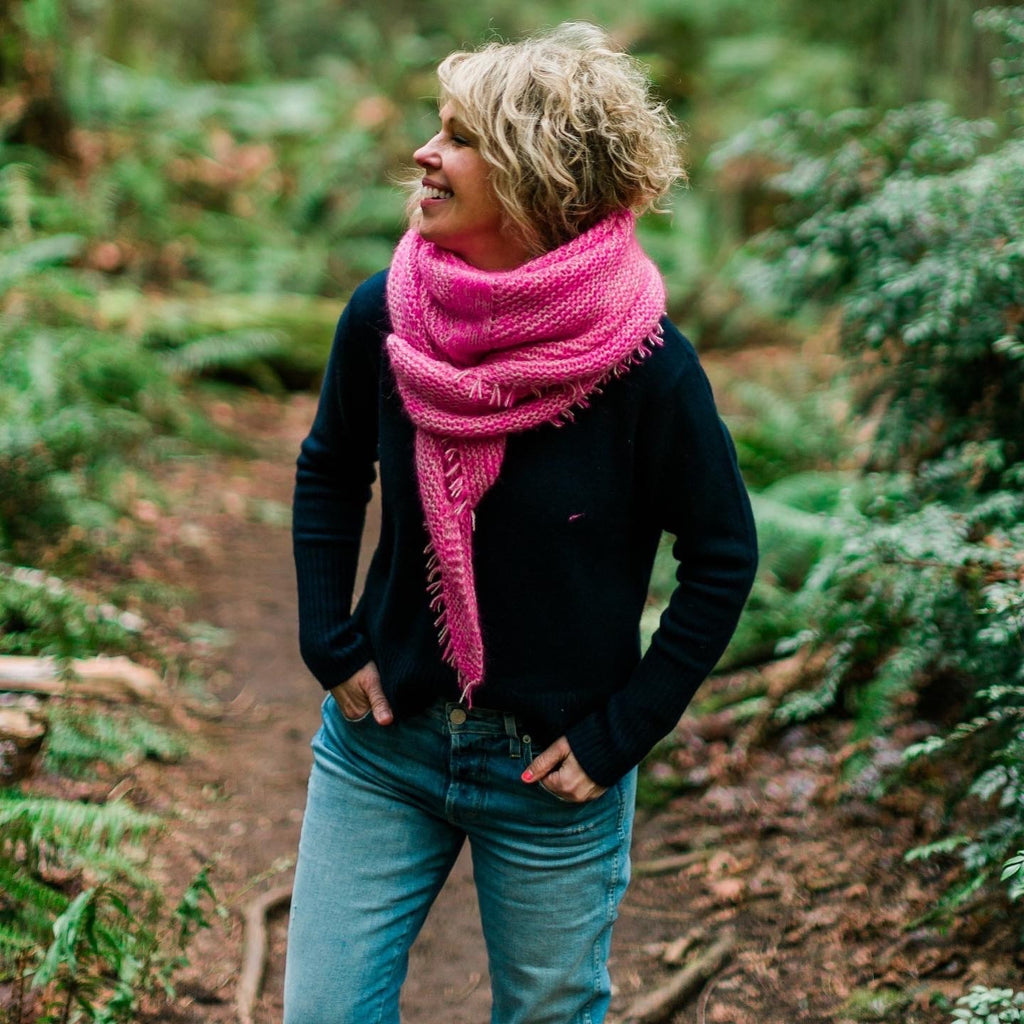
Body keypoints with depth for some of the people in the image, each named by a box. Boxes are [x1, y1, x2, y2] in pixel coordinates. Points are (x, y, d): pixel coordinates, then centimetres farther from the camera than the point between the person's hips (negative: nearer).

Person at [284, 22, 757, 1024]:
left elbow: (722, 557, -8)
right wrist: (329, 642, 1)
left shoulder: (641, 362, -19)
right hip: (382, 740, 3)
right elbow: (328, 472, 10)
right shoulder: (383, 315, -9)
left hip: (550, 771, -3)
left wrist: (618, 734, -9)